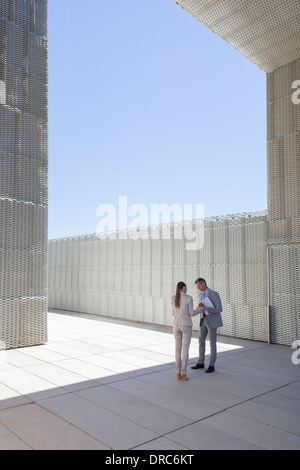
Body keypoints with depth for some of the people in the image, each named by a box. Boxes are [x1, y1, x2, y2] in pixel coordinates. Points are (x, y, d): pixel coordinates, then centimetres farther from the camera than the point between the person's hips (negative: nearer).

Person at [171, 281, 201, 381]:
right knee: (185, 349, 3)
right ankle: (183, 373, 4)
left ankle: (178, 373, 12)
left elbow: (174, 313, 9)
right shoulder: (189, 298, -11)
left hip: (176, 325, 4)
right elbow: (191, 313, -5)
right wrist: (200, 309, 14)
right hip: (186, 326, -4)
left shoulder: (173, 298, 0)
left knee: (178, 348, 11)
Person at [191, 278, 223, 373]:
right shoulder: (202, 294, 9)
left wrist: (206, 308, -29)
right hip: (204, 320, 8)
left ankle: (211, 365, 11)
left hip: (212, 320, -8)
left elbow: (219, 309, -20)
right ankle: (201, 363, 22)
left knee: (212, 342, -1)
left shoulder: (214, 294, -17)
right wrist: (200, 305, -14)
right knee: (201, 341, 10)